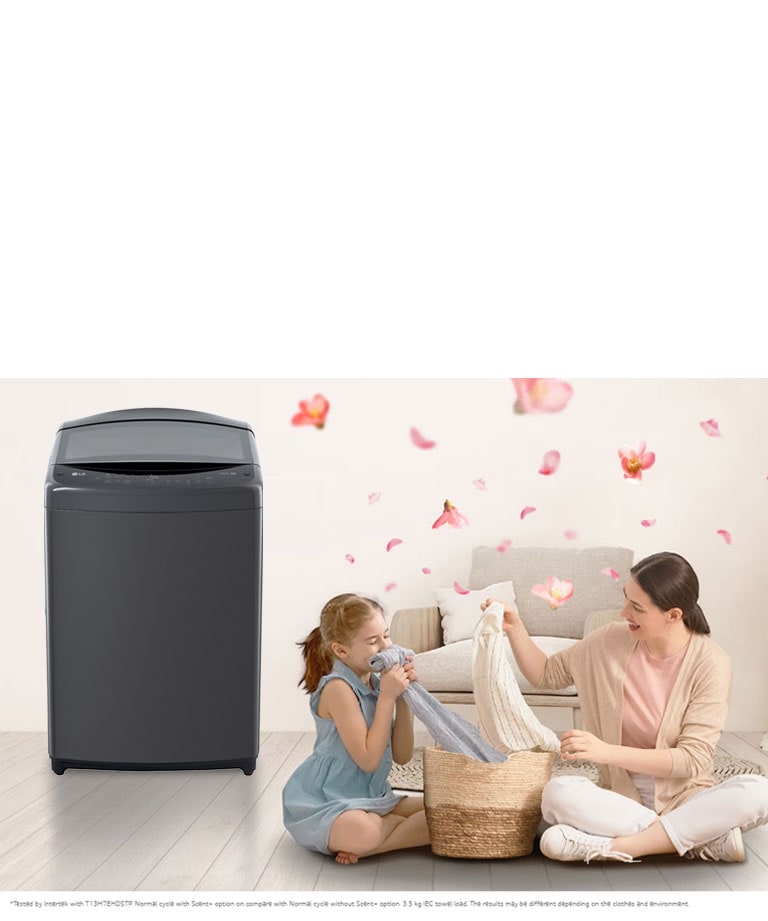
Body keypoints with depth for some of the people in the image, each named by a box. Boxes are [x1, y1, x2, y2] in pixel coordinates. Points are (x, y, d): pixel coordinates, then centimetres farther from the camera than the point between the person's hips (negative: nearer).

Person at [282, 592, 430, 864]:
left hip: (370, 797, 9)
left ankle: (362, 848, -7)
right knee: (360, 832, -40)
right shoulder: (339, 688, -18)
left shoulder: (377, 684, 5)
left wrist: (403, 697, -8)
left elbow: (402, 756, 3)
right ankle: (408, 827, -9)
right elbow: (368, 760, -22)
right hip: (322, 804, -9)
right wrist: (387, 698, -22)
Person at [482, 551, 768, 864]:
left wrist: (608, 752, -26)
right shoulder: (612, 641, -3)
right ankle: (704, 838, -23)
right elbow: (545, 674, 12)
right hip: (620, 796, 2)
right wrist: (514, 628, -6)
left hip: (683, 798, -2)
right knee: (558, 793, -31)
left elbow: (693, 760, -17)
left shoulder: (710, 663, -12)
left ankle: (614, 846, -28)